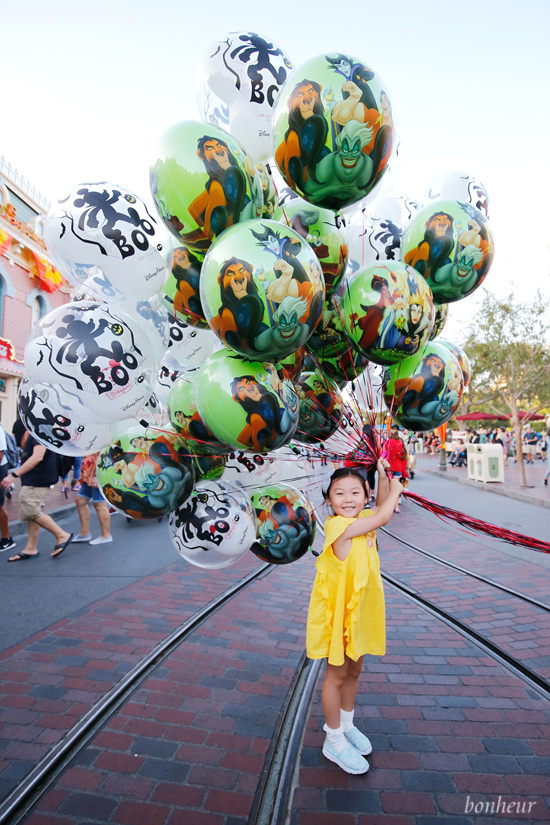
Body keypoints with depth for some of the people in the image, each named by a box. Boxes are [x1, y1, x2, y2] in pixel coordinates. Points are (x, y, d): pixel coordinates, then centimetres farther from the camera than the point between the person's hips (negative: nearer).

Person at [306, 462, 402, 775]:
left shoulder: (363, 520, -3)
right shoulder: (338, 525, -27)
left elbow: (382, 509, 17)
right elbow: (383, 517, -27)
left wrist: (384, 476, 4)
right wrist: (395, 489, -10)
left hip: (361, 611, 7)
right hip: (338, 612, -7)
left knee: (354, 670, 23)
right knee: (337, 675, 11)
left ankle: (346, 725, 47)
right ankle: (334, 742, 32)